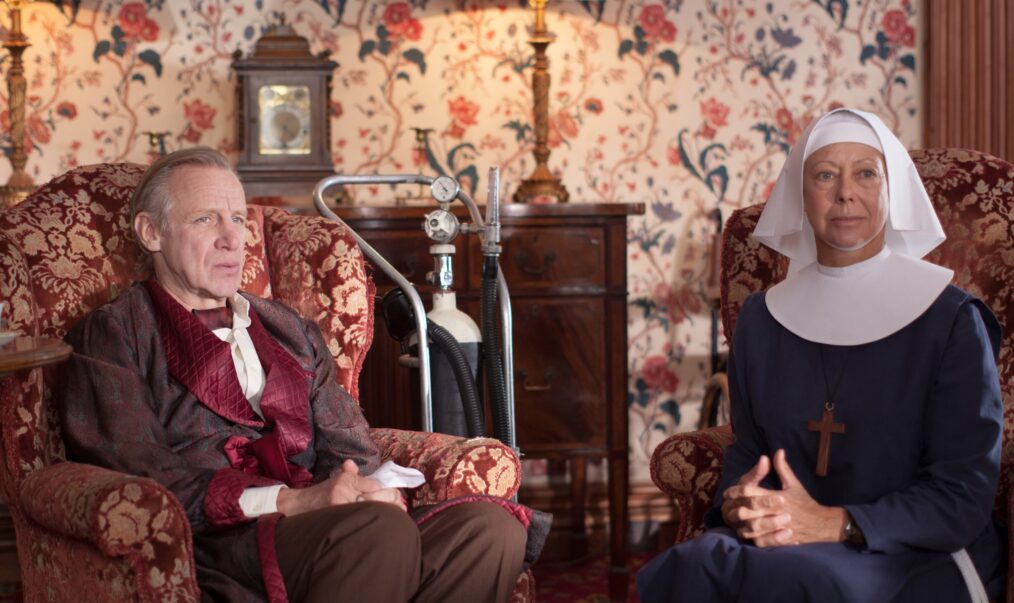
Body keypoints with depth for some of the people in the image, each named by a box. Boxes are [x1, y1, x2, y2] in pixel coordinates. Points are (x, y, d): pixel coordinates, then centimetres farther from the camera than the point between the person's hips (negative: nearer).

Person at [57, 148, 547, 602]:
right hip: (208, 548, -6)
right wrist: (292, 502, -16)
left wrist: (374, 489, -7)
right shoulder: (112, 335, 9)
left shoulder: (288, 331, 28)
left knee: (491, 527, -23)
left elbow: (350, 450, 19)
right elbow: (143, 478, -5)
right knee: (378, 530, -37)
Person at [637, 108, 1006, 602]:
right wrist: (737, 503, -8)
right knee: (697, 562, -31)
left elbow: (963, 497, -7)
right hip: (786, 541, 4)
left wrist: (835, 524, -20)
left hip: (920, 557, -3)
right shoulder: (761, 319, 11)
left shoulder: (952, 320, -3)